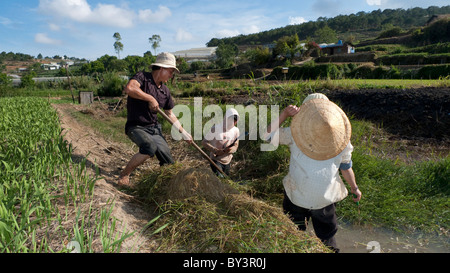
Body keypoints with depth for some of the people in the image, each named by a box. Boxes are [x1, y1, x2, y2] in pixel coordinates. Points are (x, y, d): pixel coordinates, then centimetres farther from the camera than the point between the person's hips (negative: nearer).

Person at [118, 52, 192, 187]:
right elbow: (129, 88, -34)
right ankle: (124, 175, -16)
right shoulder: (143, 77, -11)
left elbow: (170, 114, 18)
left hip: (154, 128, 6)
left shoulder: (165, 90, 9)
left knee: (169, 163, 0)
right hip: (136, 127, -6)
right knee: (150, 147, -36)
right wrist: (150, 98, -26)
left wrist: (183, 133, 15)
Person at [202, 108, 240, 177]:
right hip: (216, 160, -5)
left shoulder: (236, 130, -3)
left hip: (227, 161, 5)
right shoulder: (216, 128, -16)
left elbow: (235, 146, 3)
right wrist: (215, 150, -27)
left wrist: (229, 150, -21)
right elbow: (204, 142, -11)